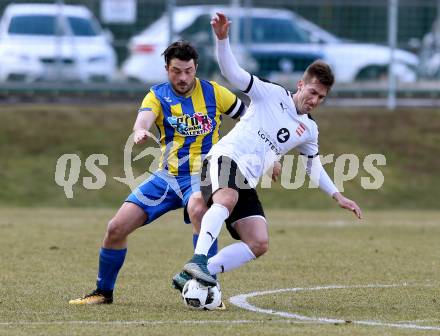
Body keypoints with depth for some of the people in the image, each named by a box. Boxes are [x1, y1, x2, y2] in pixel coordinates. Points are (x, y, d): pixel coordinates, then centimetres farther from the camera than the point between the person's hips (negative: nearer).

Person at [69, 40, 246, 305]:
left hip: (202, 176, -3)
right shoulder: (158, 95, 0)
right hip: (167, 177, 3)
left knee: (197, 211, -39)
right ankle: (104, 292, 18)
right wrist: (140, 132, -47)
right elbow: (143, 119, -22)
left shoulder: (213, 92, -1)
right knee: (116, 228, -4)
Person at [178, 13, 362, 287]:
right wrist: (222, 38, -22)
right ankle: (198, 260, -52)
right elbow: (233, 73, -6)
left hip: (247, 182, 7)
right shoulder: (272, 94, 3)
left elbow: (313, 165, 35)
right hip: (226, 158, -7)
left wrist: (338, 196, 29)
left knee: (259, 244, -10)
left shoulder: (309, 130, 19)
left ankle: (194, 276, -11)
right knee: (227, 198, -40)